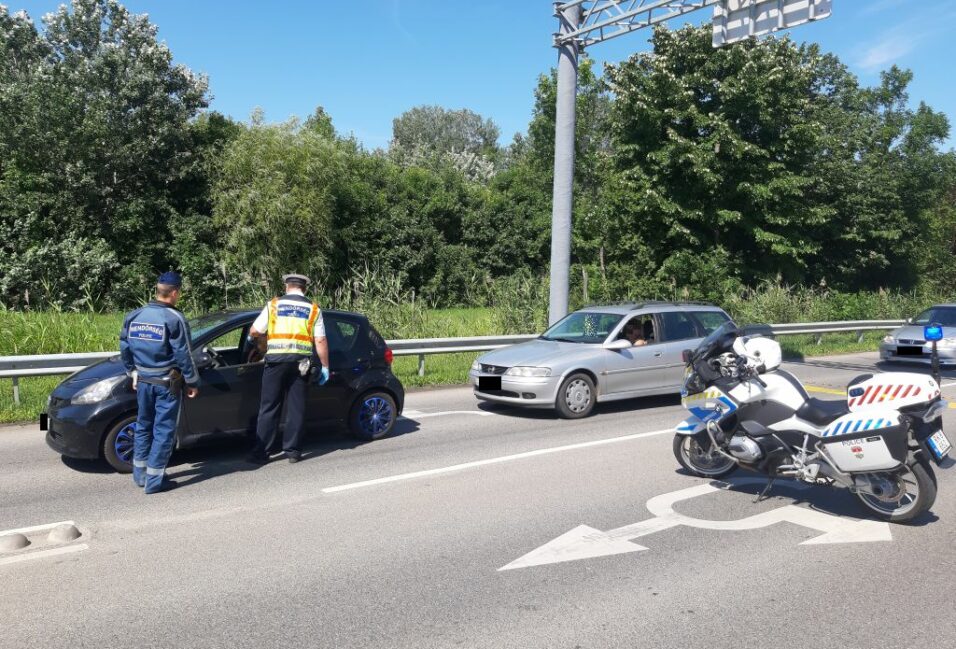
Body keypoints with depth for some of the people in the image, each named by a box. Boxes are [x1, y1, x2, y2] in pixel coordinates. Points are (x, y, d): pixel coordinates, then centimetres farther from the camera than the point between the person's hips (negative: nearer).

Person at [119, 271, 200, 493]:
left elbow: (124, 348, 11)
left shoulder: (134, 316, 4)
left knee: (143, 425, 20)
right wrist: (192, 382, -5)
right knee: (163, 430, 2)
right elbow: (183, 355, -14)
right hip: (167, 383, -6)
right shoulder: (174, 319, -15)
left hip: (143, 381, 6)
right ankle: (154, 480, 4)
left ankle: (140, 474, 28)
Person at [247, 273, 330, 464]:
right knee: (296, 407, 7)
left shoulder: (274, 304, 7)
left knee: (269, 407, 5)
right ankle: (292, 450, 10)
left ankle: (261, 452, 6)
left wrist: (263, 344, 26)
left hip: (276, 359, 0)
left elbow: (254, 332, 6)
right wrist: (325, 366, 7)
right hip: (300, 362, 1)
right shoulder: (313, 309, 8)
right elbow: (320, 341, 2)